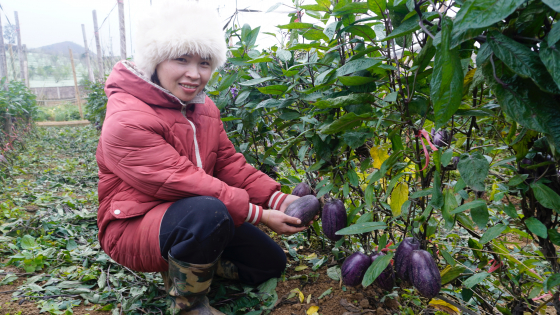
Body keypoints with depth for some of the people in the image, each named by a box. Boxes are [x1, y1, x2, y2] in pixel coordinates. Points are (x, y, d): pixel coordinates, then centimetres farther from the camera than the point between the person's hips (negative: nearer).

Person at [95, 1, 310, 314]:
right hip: (134, 226, -7)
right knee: (208, 212, -40)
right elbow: (184, 182, -29)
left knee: (271, 262, 8)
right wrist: (258, 214, -28)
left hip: (196, 218, 8)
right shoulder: (126, 122, -24)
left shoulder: (203, 107, 4)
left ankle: (182, 265, 20)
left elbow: (229, 162, -1)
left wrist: (278, 199, -15)